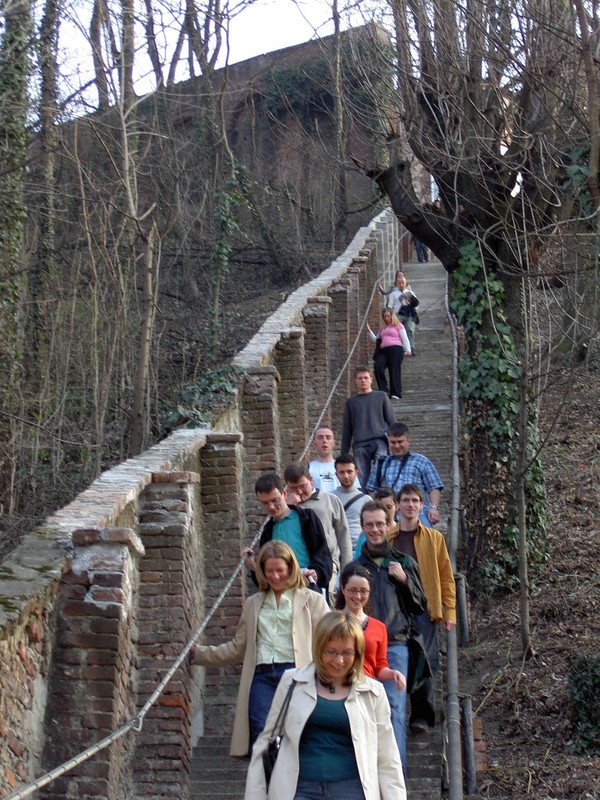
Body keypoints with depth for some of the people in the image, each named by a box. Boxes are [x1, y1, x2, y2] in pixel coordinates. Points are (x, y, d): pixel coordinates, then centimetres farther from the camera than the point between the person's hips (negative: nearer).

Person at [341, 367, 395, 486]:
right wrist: (344, 454, 15)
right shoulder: (351, 402, 18)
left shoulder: (381, 397, 14)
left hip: (380, 442, -2)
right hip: (360, 446, 2)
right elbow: (347, 430, 20)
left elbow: (391, 421, 12)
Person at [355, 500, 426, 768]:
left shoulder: (404, 562, 12)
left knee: (395, 707, -10)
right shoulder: (354, 566, 13)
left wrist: (405, 581, -4)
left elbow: (420, 606, 11)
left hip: (395, 645, -1)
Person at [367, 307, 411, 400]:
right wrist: (369, 331, 19)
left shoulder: (398, 325, 13)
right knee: (377, 366, -21)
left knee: (394, 370, -13)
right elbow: (376, 340, 25)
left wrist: (408, 350, -8)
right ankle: (383, 389, -17)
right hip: (383, 351, 4)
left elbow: (405, 339, 5)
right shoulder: (382, 328, 30)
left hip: (395, 348, -4)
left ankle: (396, 393, -15)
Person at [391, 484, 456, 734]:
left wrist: (450, 610, 1)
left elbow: (446, 577, 9)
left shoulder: (434, 538, 10)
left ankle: (422, 716, 2)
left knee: (425, 663, -6)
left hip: (425, 609, -1)